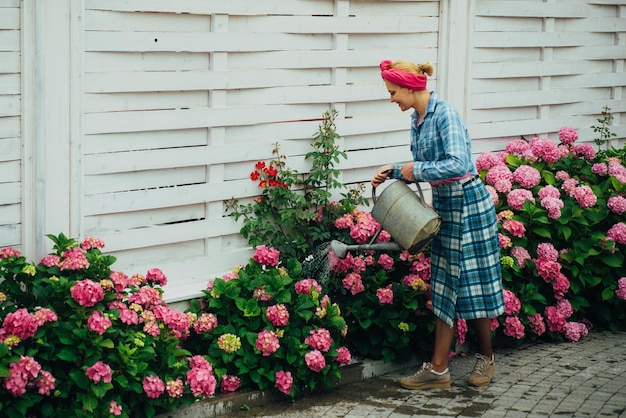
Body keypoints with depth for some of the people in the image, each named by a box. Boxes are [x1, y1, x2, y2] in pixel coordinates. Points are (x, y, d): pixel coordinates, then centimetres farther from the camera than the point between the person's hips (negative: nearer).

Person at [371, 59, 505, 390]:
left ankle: (486, 357, 20)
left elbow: (458, 164, -31)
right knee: (445, 285, 7)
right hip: (443, 206, 9)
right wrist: (393, 172, 2)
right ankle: (438, 369, 8)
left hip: (468, 204, -9)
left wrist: (416, 170, -21)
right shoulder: (417, 119, 7)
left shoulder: (445, 115, -20)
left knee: (472, 282, 2)